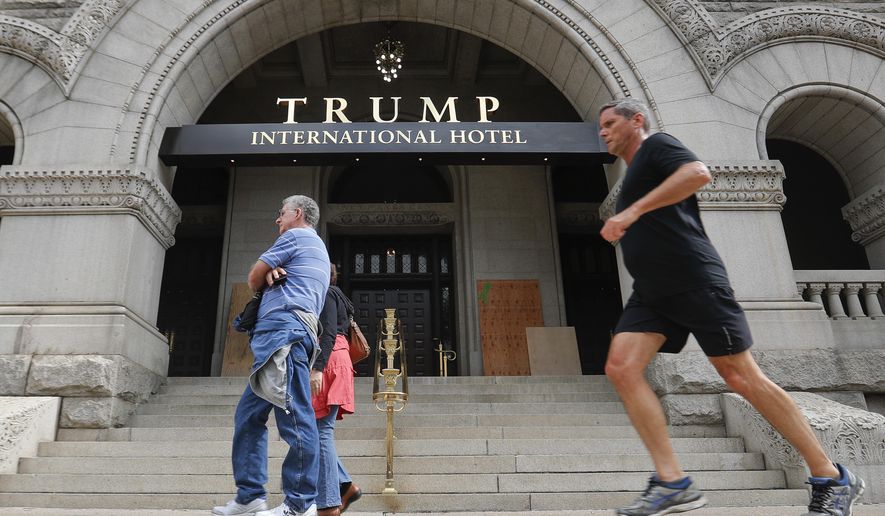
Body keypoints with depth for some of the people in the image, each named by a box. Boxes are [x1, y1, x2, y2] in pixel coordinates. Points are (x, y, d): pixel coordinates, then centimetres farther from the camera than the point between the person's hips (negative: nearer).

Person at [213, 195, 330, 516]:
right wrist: (271, 274, 7)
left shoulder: (295, 236, 3)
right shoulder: (317, 249, 32)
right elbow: (266, 278, 29)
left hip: (283, 328, -10)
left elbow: (254, 279, 4)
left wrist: (266, 276, 25)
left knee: (294, 416, -13)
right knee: (248, 414, 10)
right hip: (282, 338, 10)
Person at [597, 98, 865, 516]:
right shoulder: (634, 173, 27)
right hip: (651, 294, 9)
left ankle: (832, 479, 12)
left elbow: (698, 173, -21)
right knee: (621, 367, -11)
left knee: (742, 378, -5)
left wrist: (632, 212, -23)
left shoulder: (656, 145, 0)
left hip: (694, 283, -9)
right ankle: (672, 482, -11)